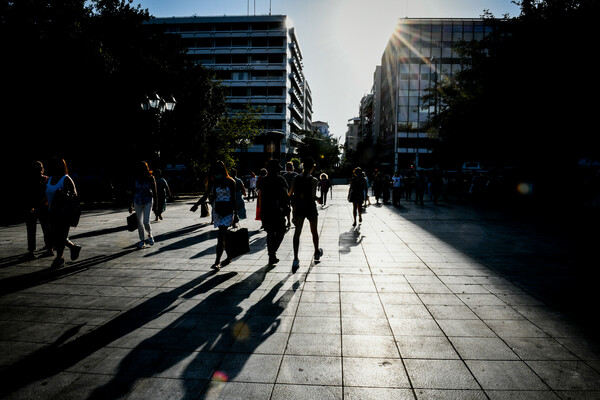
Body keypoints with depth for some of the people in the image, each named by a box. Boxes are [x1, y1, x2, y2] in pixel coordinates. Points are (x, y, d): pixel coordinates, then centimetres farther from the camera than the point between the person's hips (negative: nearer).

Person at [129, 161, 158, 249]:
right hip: (137, 202, 3)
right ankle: (142, 240, 17)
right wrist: (131, 205, 8)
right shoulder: (136, 179, 0)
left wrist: (155, 205, -2)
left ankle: (149, 235, 17)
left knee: (146, 221, -12)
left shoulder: (151, 178, -6)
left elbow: (154, 192, -1)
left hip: (148, 201, -3)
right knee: (139, 222, 5)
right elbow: (134, 192, 8)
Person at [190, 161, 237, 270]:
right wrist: (196, 205, -8)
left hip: (228, 211, -4)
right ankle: (229, 256, 28)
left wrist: (235, 213, 0)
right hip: (217, 211, 4)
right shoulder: (212, 182, 7)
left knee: (221, 235, -13)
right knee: (223, 235, 11)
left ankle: (217, 261, -13)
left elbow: (233, 198, -1)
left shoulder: (230, 182, -4)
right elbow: (206, 195, 7)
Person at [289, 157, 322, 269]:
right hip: (310, 207, -2)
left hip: (299, 208, 2)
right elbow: (313, 196, -17)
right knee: (314, 231, 18)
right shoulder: (313, 180, -11)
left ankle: (295, 259, -9)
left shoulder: (296, 179, 0)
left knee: (297, 232, 1)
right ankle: (317, 252, 38)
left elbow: (291, 194, -1)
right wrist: (318, 198, 4)